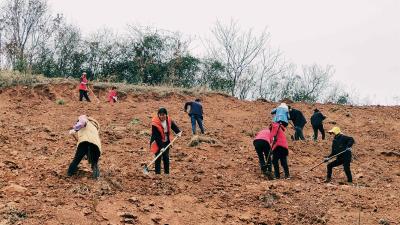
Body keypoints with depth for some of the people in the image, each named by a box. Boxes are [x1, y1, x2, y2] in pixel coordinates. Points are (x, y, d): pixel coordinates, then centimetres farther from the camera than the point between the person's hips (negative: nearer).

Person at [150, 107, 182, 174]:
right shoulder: (155, 124, -24)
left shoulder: (169, 120, -8)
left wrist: (178, 132, -9)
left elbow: (174, 126, 12)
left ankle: (167, 172, 22)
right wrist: (161, 147, -27)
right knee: (158, 158, -6)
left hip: (166, 142, 5)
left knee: (166, 158, 11)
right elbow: (156, 137, -24)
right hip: (158, 143, -5)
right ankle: (157, 173, -1)